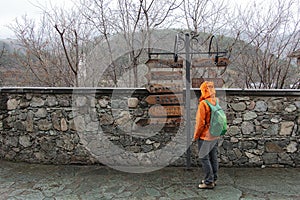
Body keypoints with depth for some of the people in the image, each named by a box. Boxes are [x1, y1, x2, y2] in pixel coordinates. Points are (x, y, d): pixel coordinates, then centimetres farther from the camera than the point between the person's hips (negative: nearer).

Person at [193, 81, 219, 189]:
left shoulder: (203, 104, -19)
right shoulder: (216, 102, 3)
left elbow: (201, 122, -17)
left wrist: (196, 136, -9)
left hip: (205, 136, -8)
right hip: (215, 136, 8)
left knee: (204, 158, 2)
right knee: (213, 157, 15)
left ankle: (209, 182, 9)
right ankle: (213, 179, 28)